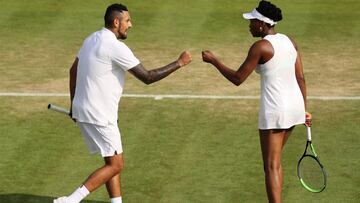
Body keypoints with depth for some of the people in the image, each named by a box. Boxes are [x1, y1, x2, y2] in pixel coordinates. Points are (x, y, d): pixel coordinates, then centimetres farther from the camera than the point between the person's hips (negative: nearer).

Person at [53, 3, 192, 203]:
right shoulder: (116, 48, -19)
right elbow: (147, 77, -17)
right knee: (115, 164, -3)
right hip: (99, 116, -9)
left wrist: (74, 104, 26)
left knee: (113, 162, 14)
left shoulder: (91, 40, 9)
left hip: (82, 110, 9)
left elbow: (73, 71, 18)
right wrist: (179, 63, -10)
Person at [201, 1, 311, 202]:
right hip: (295, 105, 8)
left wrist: (214, 61, 2)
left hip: (274, 110, -8)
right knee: (275, 160, 23)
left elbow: (237, 79, -9)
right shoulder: (290, 41, 7)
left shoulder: (260, 47, -14)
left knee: (271, 167, -5)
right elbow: (301, 78, 9)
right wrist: (305, 110, 15)